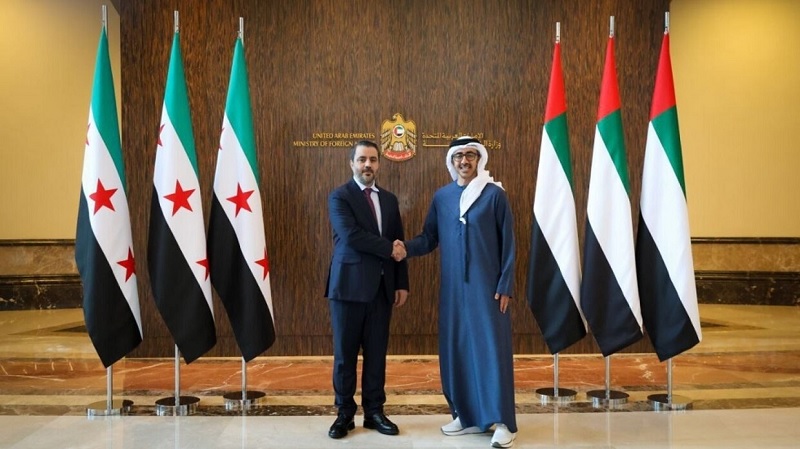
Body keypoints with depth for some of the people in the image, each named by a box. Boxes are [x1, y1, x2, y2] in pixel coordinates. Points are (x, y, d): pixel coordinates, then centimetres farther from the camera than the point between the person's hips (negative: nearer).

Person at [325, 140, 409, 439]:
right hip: (349, 286, -4)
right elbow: (351, 236, -18)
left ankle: (374, 412, 21)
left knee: (377, 354, 9)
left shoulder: (389, 200, 13)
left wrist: (402, 284, 7)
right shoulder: (339, 197, -4)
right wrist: (389, 249, -12)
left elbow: (399, 245, 13)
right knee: (345, 354, 5)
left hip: (382, 288, 5)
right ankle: (344, 414, 17)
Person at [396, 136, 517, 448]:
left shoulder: (494, 194, -2)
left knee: (491, 349, -2)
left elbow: (507, 244, -3)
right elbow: (429, 239, 7)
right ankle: (467, 416, 21)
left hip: (487, 285, -4)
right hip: (453, 287, 4)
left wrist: (505, 286, -8)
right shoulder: (441, 197, 8)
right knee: (456, 349, 8)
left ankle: (503, 422, 7)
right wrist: (405, 247, -13)